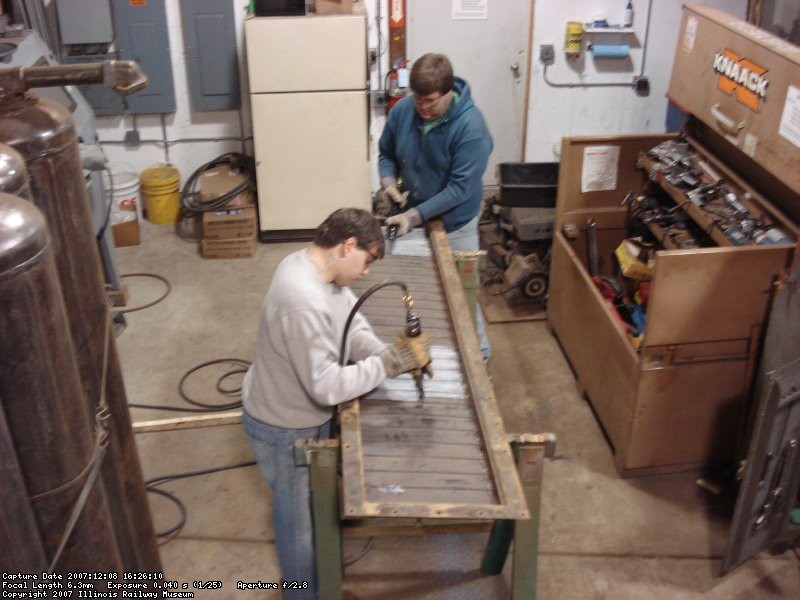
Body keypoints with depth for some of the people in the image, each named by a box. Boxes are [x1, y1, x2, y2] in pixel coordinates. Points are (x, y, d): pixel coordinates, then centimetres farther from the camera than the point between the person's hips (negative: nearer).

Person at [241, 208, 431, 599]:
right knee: (299, 518, 14)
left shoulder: (313, 266, -7)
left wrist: (391, 354, -16)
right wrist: (388, 363, -29)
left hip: (304, 414, 10)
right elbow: (327, 386, -35)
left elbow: (352, 327, 1)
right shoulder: (305, 303, -39)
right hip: (284, 429, -10)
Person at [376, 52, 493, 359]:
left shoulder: (470, 125, -26)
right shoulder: (402, 110, -11)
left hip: (454, 224, -4)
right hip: (411, 217, 4)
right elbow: (386, 153, 6)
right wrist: (388, 182, -15)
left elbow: (461, 187, -25)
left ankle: (478, 351, 31)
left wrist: (415, 215, -27)